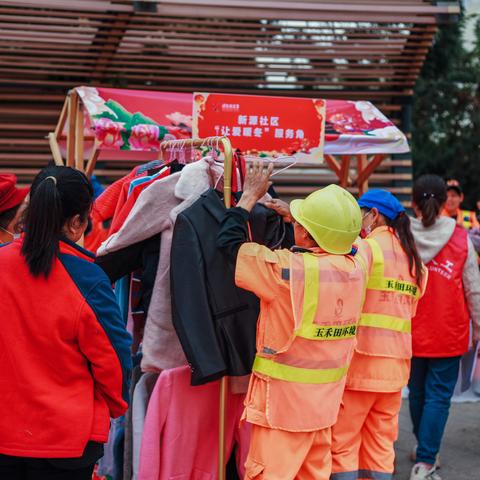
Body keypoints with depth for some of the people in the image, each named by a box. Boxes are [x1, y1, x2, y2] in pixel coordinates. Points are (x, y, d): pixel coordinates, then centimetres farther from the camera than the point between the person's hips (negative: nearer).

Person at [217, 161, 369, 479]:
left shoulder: (288, 269, -23)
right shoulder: (356, 265, -7)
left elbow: (228, 241, -11)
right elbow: (345, 238, 18)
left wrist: (250, 195, 2)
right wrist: (294, 216, 19)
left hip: (284, 399, -6)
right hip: (326, 399, 6)